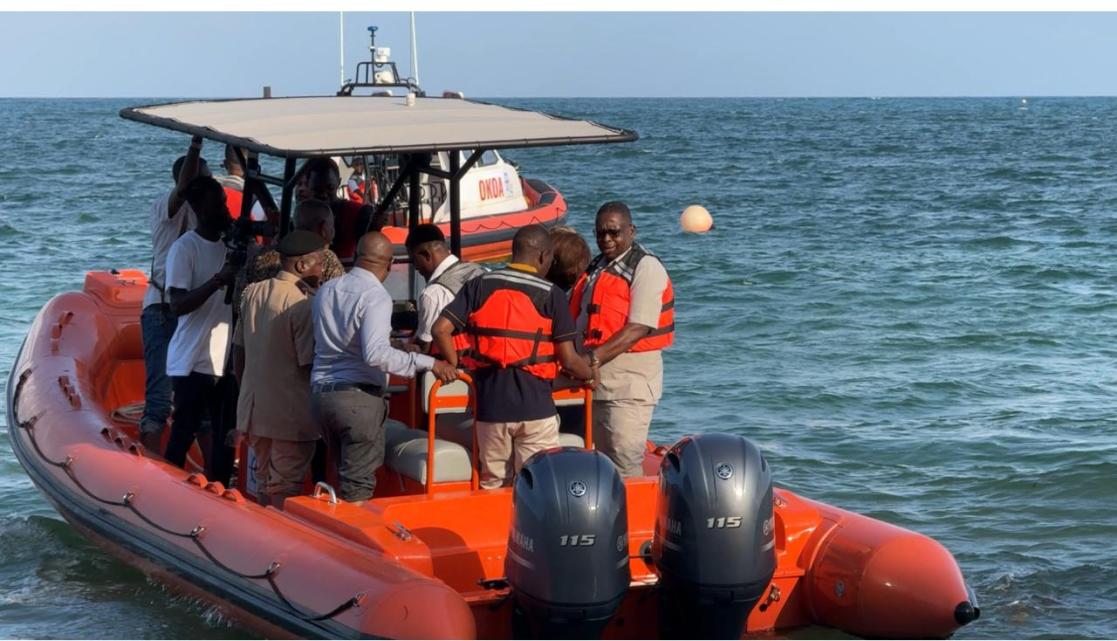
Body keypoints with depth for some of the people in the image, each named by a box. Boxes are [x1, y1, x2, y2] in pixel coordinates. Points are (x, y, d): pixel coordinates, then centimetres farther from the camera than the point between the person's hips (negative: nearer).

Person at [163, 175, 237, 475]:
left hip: (226, 358, 6)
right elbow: (178, 304, -17)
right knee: (183, 435, -2)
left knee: (226, 436, 8)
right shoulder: (185, 248, -9)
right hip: (193, 361, -6)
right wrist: (217, 281, -28)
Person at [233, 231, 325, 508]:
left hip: (254, 409, 7)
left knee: (264, 481, 18)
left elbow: (238, 353, 12)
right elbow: (308, 363, -17)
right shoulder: (301, 305, -17)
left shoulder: (253, 292, 5)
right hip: (291, 415, -7)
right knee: (286, 489, 1)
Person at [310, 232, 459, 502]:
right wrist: (428, 363, -24)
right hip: (359, 398, -7)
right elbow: (375, 353, -26)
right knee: (358, 485, -1)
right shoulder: (376, 297, -14)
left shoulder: (325, 290, 9)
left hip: (320, 394, 7)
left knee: (343, 474, 20)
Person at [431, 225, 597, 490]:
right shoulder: (551, 295, -4)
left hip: (490, 404, 3)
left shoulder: (480, 286, 3)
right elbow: (568, 359, -5)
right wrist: (591, 373, 15)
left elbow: (441, 329, -4)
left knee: (492, 483, 15)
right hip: (535, 405, -3)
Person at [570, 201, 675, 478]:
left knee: (624, 461, -11)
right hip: (597, 381, 8)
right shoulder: (596, 268, 17)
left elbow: (638, 329, -18)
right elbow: (583, 321, 22)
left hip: (630, 382, -8)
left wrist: (593, 359, -24)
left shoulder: (646, 268, -8)